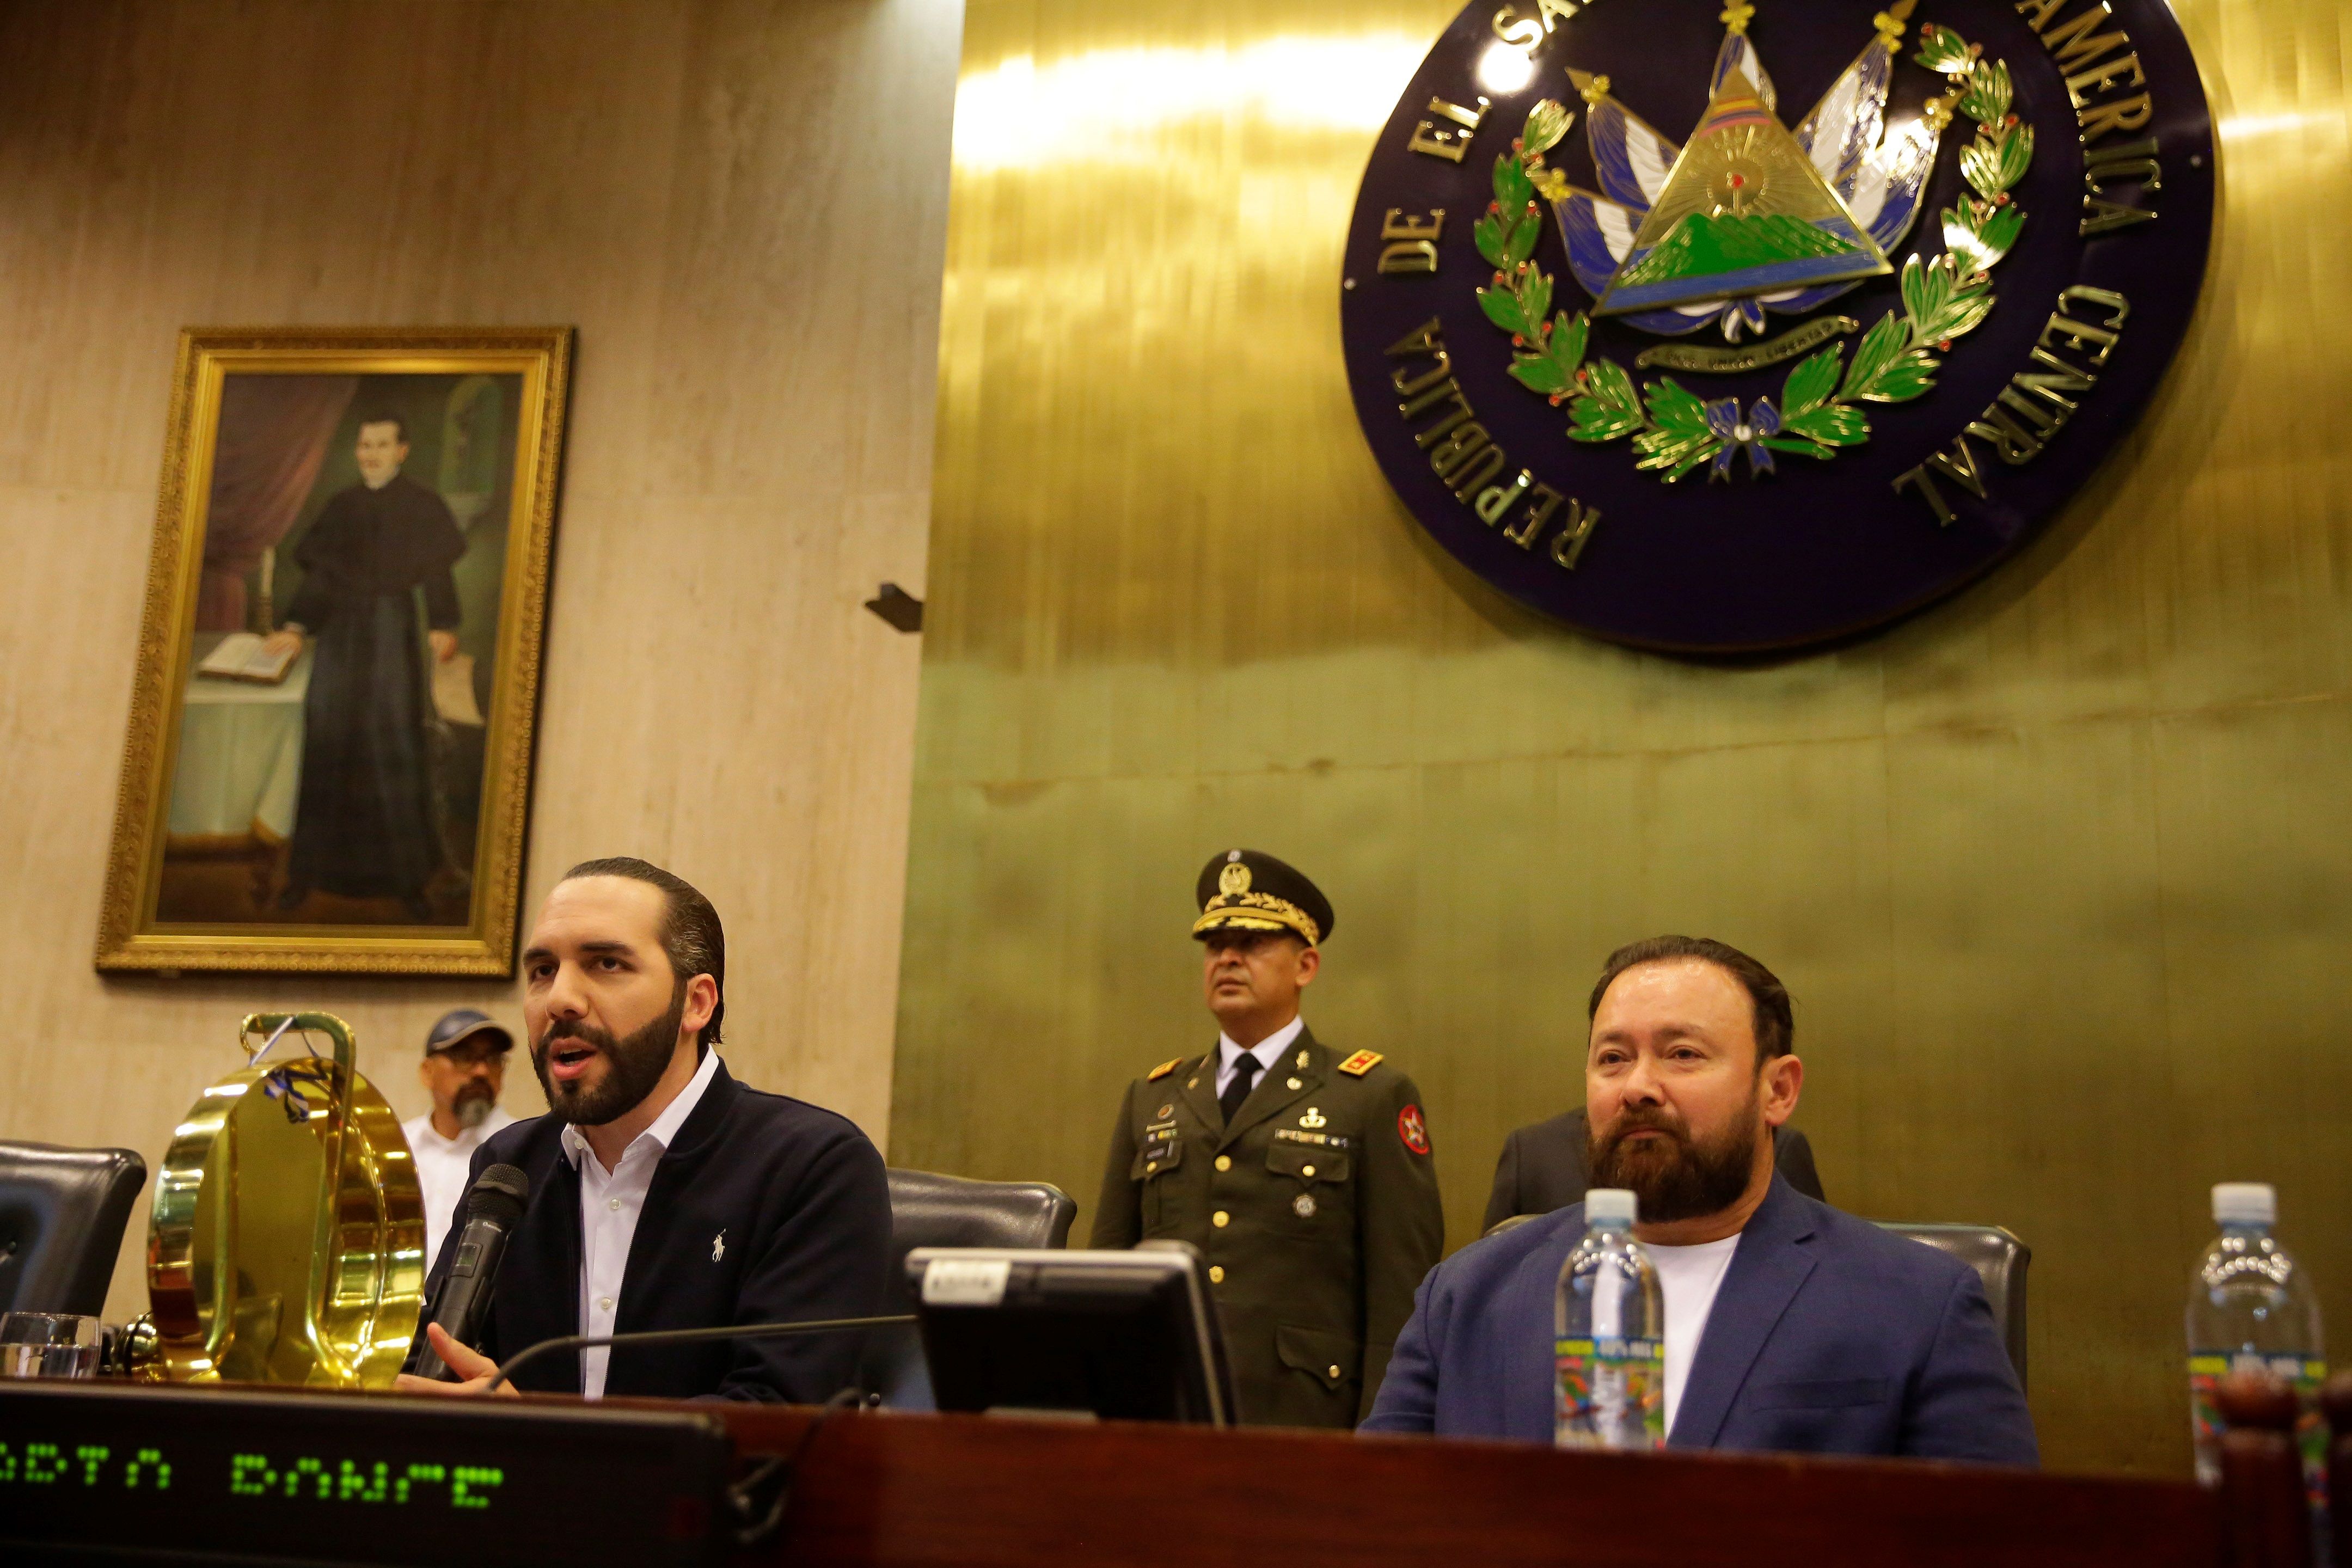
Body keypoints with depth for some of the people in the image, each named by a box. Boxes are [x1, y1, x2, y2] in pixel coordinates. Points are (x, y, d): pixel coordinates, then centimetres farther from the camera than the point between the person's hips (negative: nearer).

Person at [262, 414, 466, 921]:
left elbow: (438, 577, -4)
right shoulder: (340, 507, 10)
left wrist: (442, 627, -18)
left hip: (392, 632, -3)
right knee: (326, 748, 3)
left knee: (397, 754, -4)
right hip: (340, 632, 3)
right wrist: (296, 628, -4)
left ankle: (410, 879, 1)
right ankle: (310, 868, 10)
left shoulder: (424, 508, 1)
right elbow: (318, 577, 9)